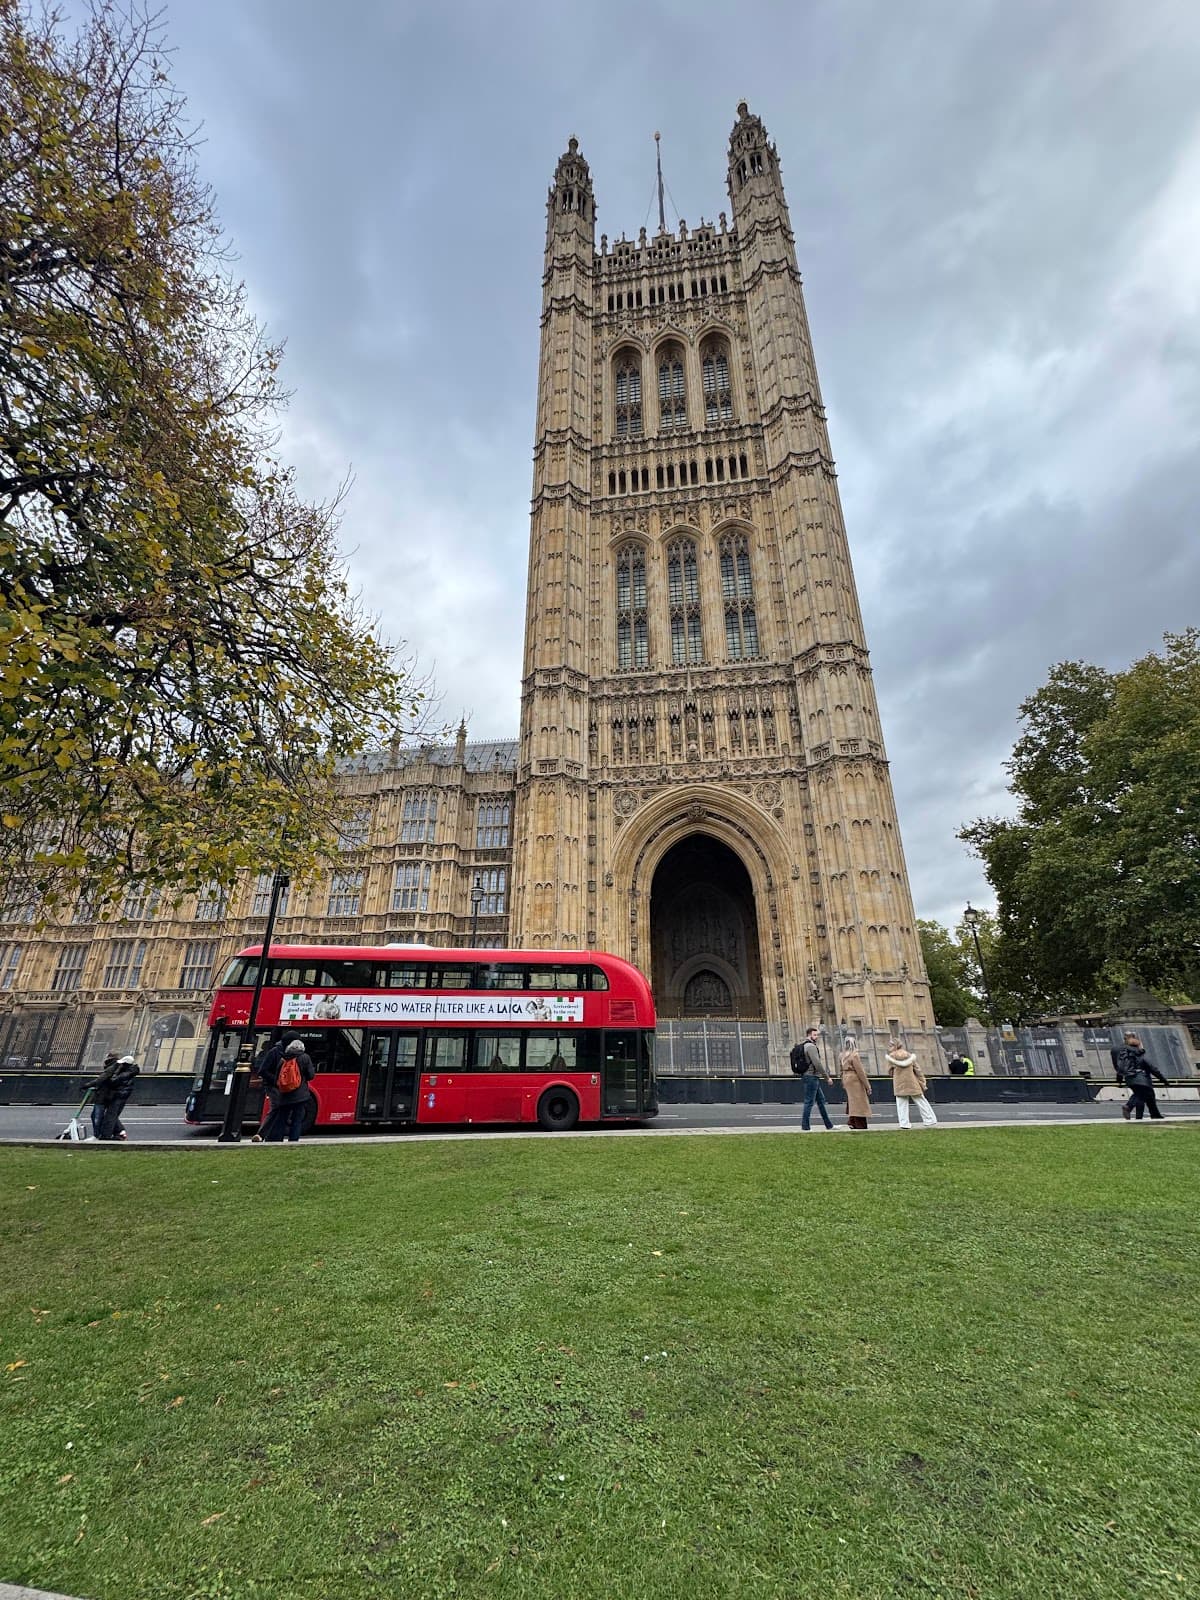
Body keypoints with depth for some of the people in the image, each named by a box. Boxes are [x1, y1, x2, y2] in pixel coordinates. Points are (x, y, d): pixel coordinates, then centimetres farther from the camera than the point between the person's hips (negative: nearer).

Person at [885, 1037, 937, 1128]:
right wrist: (922, 1083, 13)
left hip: (899, 1085, -3)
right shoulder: (909, 1055, 5)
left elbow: (890, 1071, -1)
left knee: (901, 1104, 4)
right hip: (912, 1083, 3)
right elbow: (917, 1070, 7)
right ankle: (929, 1120, 18)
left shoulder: (891, 1056, -4)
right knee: (920, 1101, 13)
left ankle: (904, 1123, -2)